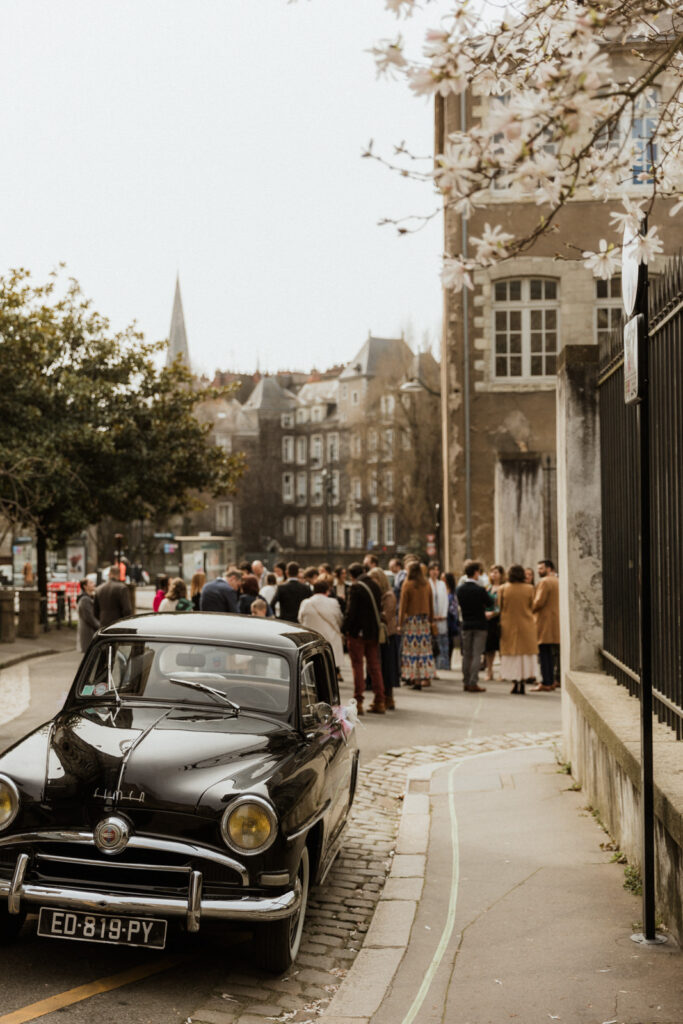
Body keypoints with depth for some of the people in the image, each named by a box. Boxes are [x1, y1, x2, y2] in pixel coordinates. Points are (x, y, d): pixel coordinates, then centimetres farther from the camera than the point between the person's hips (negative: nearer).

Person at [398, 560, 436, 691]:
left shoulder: (407, 584, -7)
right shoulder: (427, 585, 5)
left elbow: (403, 605, -6)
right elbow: (431, 604, 9)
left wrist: (400, 623, -3)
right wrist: (431, 620, 16)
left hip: (411, 620, -4)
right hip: (425, 620, 4)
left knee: (413, 649, -1)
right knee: (425, 649, 8)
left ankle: (415, 679, -3)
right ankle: (426, 677, 9)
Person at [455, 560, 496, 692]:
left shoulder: (459, 589, -2)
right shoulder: (480, 589, -18)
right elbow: (490, 603, -6)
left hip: (465, 624, 4)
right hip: (480, 625, -4)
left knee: (466, 654, 13)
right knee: (477, 654, -1)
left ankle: (466, 682, 16)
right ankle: (473, 683, -4)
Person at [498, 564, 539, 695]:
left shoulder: (503, 589, -7)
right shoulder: (529, 588, -6)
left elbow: (500, 607, 2)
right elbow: (532, 607, 2)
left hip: (509, 625, 0)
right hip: (526, 624, 0)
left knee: (512, 653, 8)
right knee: (526, 653, 7)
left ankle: (515, 683, 4)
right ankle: (523, 683, 3)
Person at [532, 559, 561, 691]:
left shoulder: (544, 582, -11)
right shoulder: (558, 582, 17)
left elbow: (539, 601, -19)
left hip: (544, 621, -9)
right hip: (556, 621, 9)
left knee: (544, 653, -7)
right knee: (550, 654, 13)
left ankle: (546, 682, -8)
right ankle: (551, 681, 15)